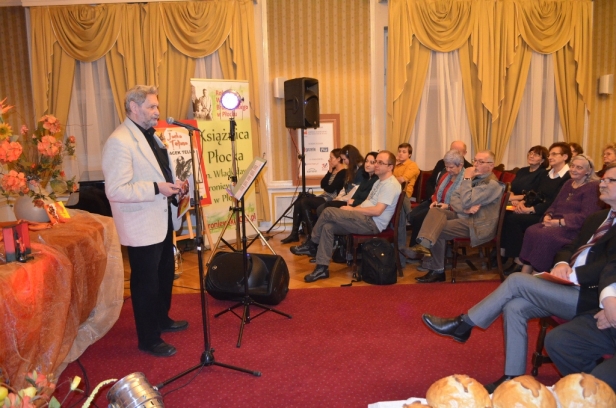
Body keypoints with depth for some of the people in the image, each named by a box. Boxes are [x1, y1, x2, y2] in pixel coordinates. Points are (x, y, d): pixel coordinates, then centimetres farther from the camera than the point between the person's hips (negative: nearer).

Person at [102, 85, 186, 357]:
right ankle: (149, 340, 19)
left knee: (165, 276, 22)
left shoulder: (150, 135, 11)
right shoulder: (119, 142, -20)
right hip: (142, 227, -10)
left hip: (162, 221, 10)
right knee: (146, 283, 3)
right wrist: (156, 189, -27)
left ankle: (162, 320, 42)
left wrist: (172, 186, 5)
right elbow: (115, 190, -27)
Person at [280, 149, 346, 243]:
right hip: (324, 197, 9)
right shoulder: (333, 170, 17)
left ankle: (311, 235, -17)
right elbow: (322, 185, 7)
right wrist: (329, 171, 1)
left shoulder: (343, 172, -12)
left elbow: (330, 189, -18)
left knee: (304, 201, -22)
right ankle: (294, 234, -8)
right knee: (298, 202, -6)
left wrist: (326, 186, 1)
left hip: (332, 200, -9)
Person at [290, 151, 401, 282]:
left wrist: (352, 209, -12)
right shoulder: (379, 181, 19)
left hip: (373, 223, -10)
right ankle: (322, 268, -6)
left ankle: (312, 244, 2)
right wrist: (352, 209, 1)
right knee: (327, 226, -8)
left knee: (328, 212, -18)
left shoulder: (391, 185, -14)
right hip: (366, 219, 10)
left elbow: (377, 211, -22)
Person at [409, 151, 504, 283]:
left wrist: (466, 179, -16)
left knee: (437, 230, -18)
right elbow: (454, 198, 6)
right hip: (463, 216, 8)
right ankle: (425, 244, -28)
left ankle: (437, 271, -5)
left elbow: (466, 202, -24)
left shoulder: (492, 184, -15)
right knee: (435, 210, -13)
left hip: (478, 225, -8)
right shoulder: (474, 177, 12)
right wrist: (465, 208, -15)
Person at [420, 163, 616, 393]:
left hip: (589, 296, -8)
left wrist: (572, 275, -22)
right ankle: (513, 378, -7)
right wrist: (562, 264, -4)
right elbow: (570, 248, 19)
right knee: (514, 307, -15)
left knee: (517, 280, -21)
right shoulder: (597, 219, 21)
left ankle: (463, 325, -9)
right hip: (571, 288, 8)